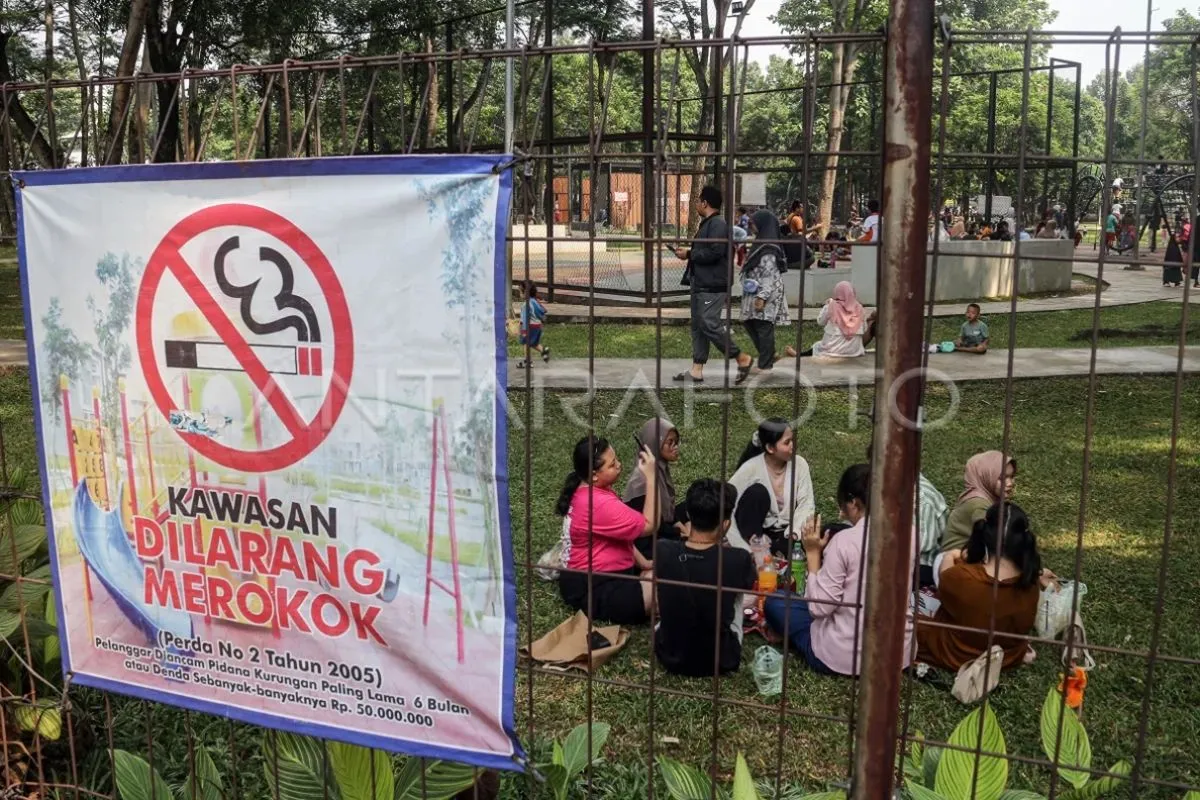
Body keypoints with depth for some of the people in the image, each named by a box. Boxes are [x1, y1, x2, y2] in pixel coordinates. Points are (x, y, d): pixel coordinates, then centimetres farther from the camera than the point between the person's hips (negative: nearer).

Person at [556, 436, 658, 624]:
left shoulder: (587, 490, 6)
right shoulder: (599, 504, -28)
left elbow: (621, 534, 14)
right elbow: (649, 525, -23)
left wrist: (642, 562, 4)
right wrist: (651, 477, -24)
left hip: (597, 574, 10)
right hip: (590, 590, -10)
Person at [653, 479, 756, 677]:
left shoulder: (662, 552, -19)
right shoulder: (738, 560, -23)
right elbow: (752, 584, 4)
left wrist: (689, 537, 17)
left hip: (669, 656, 1)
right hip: (720, 662, -1)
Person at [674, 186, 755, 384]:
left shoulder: (718, 224, -15)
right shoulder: (706, 224, 17)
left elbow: (714, 253, -26)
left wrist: (689, 254, -15)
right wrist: (689, 253, 6)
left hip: (713, 286, -11)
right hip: (701, 284, 11)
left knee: (710, 325, -11)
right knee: (698, 326, 11)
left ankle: (742, 359, 3)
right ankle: (696, 370, 15)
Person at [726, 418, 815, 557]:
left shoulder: (799, 464, -11)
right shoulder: (751, 468, -18)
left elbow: (806, 503, -11)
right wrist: (741, 545, -27)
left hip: (786, 532, 1)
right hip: (756, 532, -1)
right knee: (758, 491, -28)